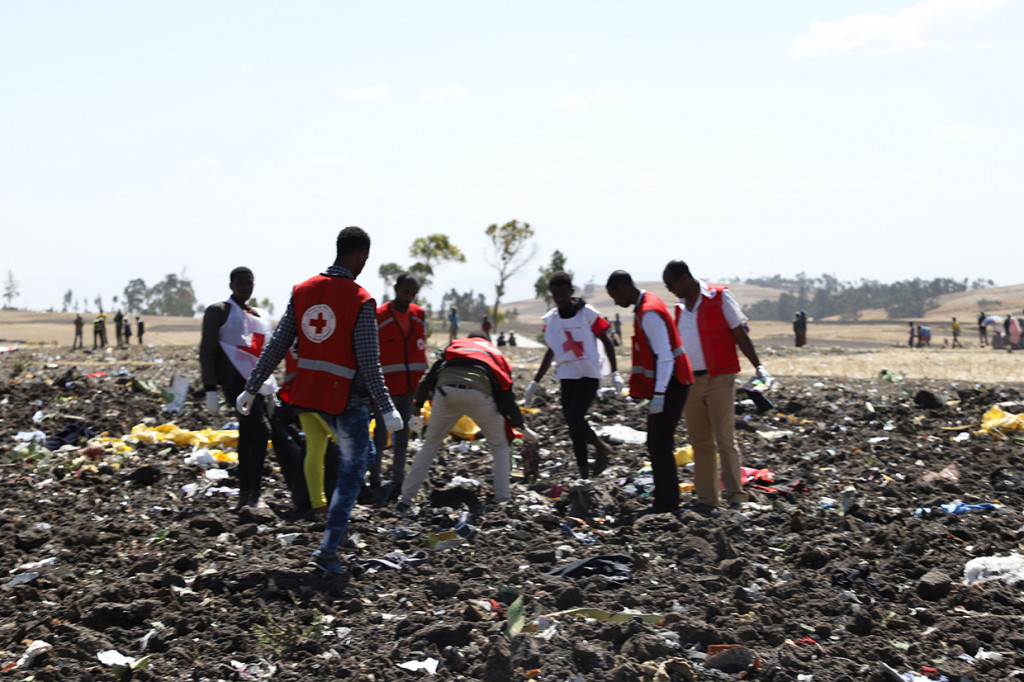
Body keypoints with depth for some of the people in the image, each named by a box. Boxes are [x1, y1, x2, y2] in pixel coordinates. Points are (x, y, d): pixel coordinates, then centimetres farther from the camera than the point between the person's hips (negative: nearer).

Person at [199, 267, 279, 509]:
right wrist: (210, 390, -10)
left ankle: (245, 496, 13)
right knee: (260, 430, -19)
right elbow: (207, 352, -3)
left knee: (249, 437, 8)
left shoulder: (261, 316, 22)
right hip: (236, 380, -7)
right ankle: (253, 496, -19)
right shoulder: (218, 311, 2)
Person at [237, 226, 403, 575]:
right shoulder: (361, 301, -14)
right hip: (347, 396, -6)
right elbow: (369, 362, -18)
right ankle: (328, 550, 0)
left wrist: (252, 388, 7)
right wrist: (387, 409, -15)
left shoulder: (303, 291, 2)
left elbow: (276, 346, 2)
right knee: (352, 471, 5)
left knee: (360, 453, 26)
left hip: (311, 390, 6)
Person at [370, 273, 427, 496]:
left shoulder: (419, 315, 8)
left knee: (402, 437, 9)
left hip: (410, 387, 5)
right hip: (385, 388, -5)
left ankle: (398, 482, 15)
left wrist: (423, 382, 14)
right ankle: (374, 481, 6)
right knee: (381, 437, -3)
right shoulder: (378, 317, -8)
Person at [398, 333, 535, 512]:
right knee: (499, 445, 18)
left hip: (445, 391, 1)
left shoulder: (455, 345, 36)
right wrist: (520, 425, 39)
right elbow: (506, 396, 29)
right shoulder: (496, 354, 35)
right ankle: (503, 500, 9)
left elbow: (430, 377, 22)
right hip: (478, 393, -1)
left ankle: (405, 499, 15)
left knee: (430, 445, 17)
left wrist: (419, 405, 24)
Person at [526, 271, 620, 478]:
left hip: (589, 374, -5)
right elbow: (551, 352, 16)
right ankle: (583, 473, 9)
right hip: (566, 375, 5)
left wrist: (615, 373, -9)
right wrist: (535, 383, 17)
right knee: (572, 423, 3)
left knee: (574, 418, -19)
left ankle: (601, 447, 7)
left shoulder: (587, 314, -10)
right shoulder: (550, 319, 5)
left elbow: (606, 342, -4)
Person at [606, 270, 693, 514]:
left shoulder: (649, 313, -19)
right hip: (665, 384, 11)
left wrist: (658, 394, -24)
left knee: (660, 443, -9)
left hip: (669, 384, -11)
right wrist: (656, 391, 22)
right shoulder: (644, 307, 14)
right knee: (656, 443, 14)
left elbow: (665, 356, -23)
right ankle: (664, 500, 19)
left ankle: (667, 503, -6)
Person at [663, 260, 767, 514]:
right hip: (690, 382, 6)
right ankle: (706, 498, 9)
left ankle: (735, 496, -4)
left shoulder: (719, 298, -2)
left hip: (718, 379, -6)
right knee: (700, 442, 5)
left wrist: (757, 366, -9)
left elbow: (740, 335, -2)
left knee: (724, 439, -8)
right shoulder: (680, 307, 14)